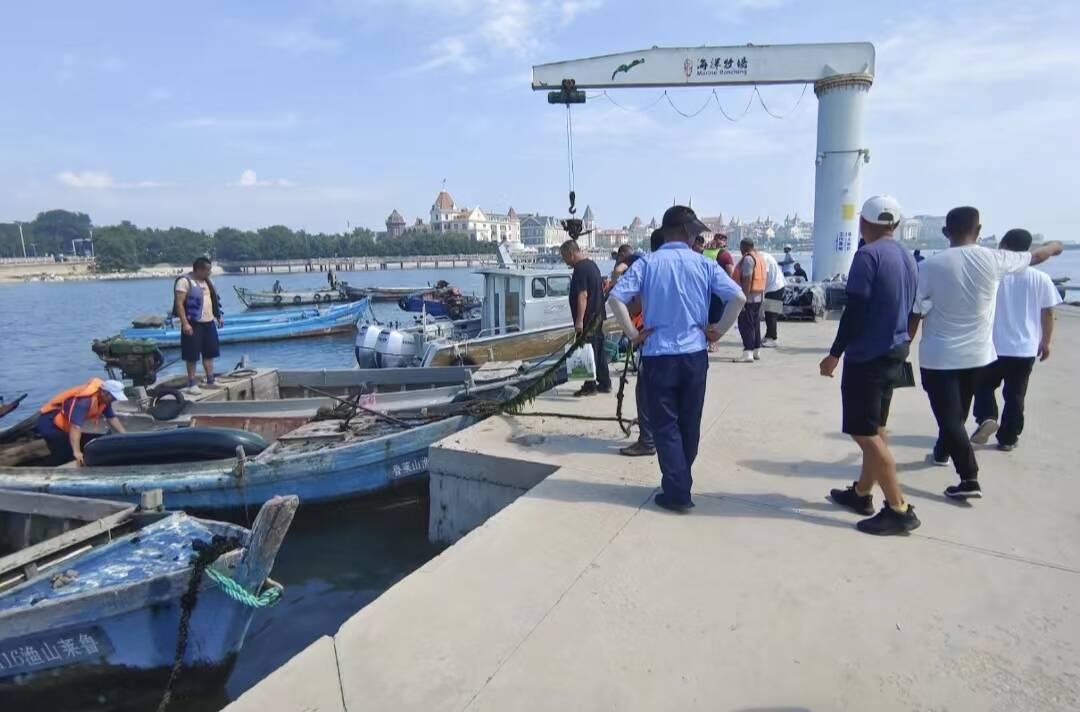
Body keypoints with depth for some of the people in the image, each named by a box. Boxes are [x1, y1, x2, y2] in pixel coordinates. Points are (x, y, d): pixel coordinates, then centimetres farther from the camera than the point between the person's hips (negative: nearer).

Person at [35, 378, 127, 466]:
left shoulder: (104, 399, -6)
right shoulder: (84, 400, -33)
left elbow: (112, 417, 6)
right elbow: (75, 426, -40)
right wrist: (76, 452, -46)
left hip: (63, 425, 10)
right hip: (50, 422, -10)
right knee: (65, 455, -22)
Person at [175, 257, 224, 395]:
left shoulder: (206, 281, 13)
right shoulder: (184, 281, -12)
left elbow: (213, 299, 22)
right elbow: (179, 303, -17)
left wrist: (219, 316, 16)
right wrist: (185, 323, -23)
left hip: (209, 322, 8)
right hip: (193, 324, -8)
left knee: (209, 353, 11)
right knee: (192, 355, -2)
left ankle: (210, 381, 19)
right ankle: (192, 384, 5)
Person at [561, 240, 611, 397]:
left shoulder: (580, 268, -16)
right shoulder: (592, 264, 15)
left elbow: (583, 295, -23)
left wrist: (579, 320, -24)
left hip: (587, 318, -10)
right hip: (598, 315, 10)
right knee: (599, 349, 14)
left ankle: (590, 386, 2)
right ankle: (604, 383, 20)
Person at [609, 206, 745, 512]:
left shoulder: (647, 263, -2)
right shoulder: (704, 264, 1)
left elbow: (616, 297, -13)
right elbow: (738, 297, -7)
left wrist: (632, 333, -4)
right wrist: (719, 330, 3)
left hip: (658, 355, -2)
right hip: (694, 354, 2)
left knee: (665, 425, 5)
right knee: (689, 424, 16)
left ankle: (678, 493, 5)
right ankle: (680, 484, 30)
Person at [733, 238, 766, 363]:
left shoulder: (748, 259, -14)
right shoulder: (759, 257, 17)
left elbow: (747, 280, -22)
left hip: (749, 296, -10)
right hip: (759, 296, 10)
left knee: (746, 324, -10)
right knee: (755, 323, 16)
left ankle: (748, 354, -14)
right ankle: (756, 351, 23)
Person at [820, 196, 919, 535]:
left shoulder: (868, 255, -16)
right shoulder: (906, 257, 10)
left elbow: (855, 310, -20)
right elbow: (907, 308, 16)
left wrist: (835, 354, -14)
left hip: (867, 355, -9)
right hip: (894, 351, 9)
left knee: (865, 433, -3)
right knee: (875, 429, 17)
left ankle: (899, 509, 0)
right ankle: (861, 493, 28)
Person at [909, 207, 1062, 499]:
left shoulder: (929, 266, -14)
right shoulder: (993, 260, -5)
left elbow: (914, 314, -9)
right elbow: (1036, 256, 16)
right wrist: (1055, 246, 39)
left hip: (938, 357, -4)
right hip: (976, 355, 4)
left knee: (949, 416, -1)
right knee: (958, 412, 23)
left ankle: (969, 478, -8)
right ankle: (942, 452, 45)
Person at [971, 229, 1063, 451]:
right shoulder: (1041, 278, -2)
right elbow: (1048, 313, 3)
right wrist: (1046, 342, 15)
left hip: (994, 346, -2)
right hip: (1026, 348, 2)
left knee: (984, 385, 17)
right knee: (1015, 395, 11)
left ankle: (986, 418, -7)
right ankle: (1008, 439, 17)